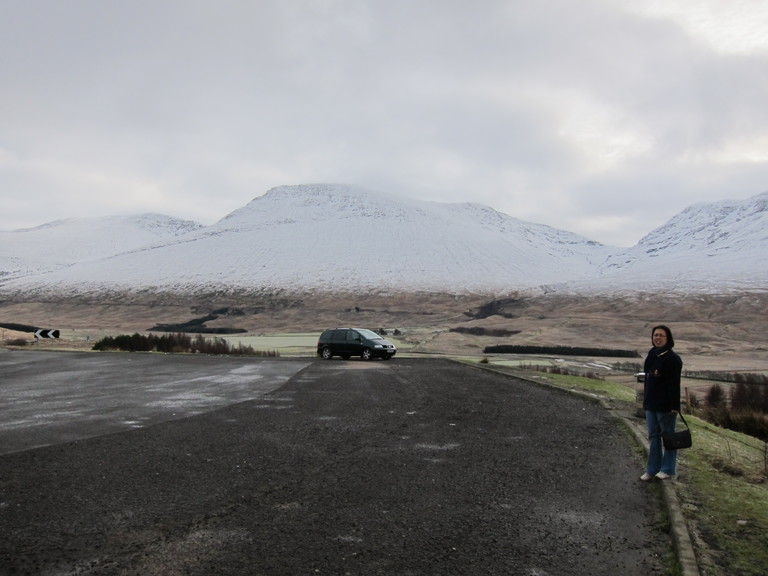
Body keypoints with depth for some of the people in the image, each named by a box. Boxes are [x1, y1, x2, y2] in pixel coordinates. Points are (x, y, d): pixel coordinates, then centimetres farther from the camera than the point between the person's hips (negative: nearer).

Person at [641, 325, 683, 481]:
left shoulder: (673, 359, -13)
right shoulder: (651, 356, 10)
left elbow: (675, 385, -16)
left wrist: (674, 406, -19)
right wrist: (645, 400, 16)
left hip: (666, 406, -8)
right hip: (651, 404, 8)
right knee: (653, 437, 11)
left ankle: (668, 469, 15)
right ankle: (652, 469, 17)